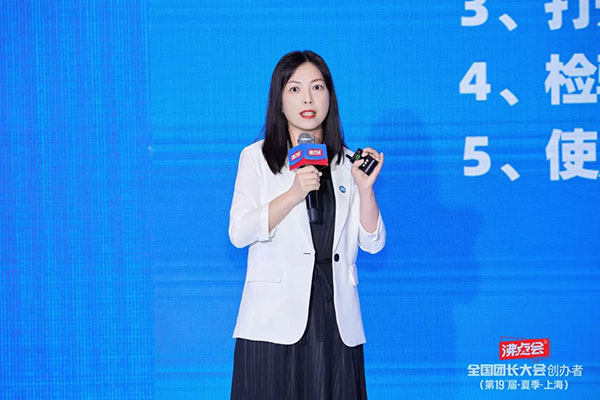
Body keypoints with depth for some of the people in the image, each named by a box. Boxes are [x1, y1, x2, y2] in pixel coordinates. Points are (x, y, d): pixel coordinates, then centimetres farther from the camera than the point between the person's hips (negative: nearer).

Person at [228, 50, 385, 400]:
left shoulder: (346, 163, 13)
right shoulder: (257, 157, 6)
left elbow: (372, 242, 8)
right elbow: (239, 233, -6)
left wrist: (365, 188, -7)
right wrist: (294, 193, -17)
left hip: (336, 317, 3)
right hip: (276, 319, -2)